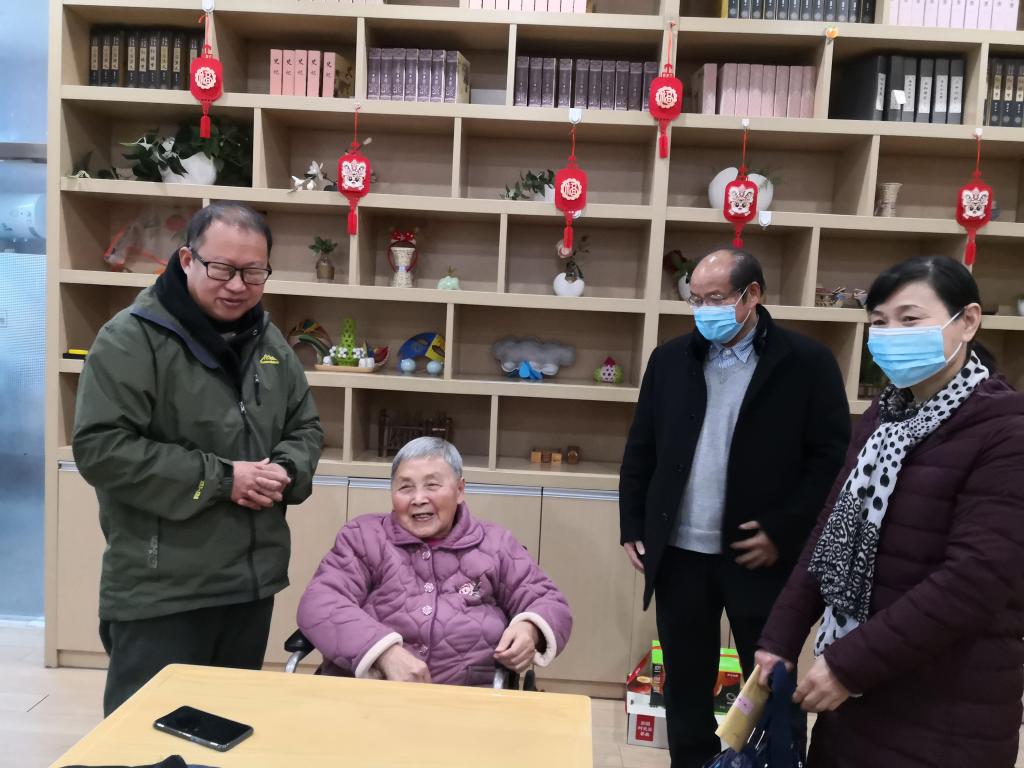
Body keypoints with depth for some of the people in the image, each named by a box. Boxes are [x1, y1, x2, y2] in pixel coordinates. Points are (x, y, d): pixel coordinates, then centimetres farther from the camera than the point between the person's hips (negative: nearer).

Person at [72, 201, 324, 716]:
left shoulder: (270, 342, 9)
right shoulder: (132, 338, -13)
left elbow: (305, 427, 16)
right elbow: (102, 448, -20)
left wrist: (287, 472, -7)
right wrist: (220, 479, -21)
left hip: (253, 579, 7)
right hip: (160, 589, -6)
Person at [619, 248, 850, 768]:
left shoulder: (807, 362, -6)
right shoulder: (670, 359, 5)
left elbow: (832, 458, -7)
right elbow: (640, 451, 9)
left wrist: (784, 533, -13)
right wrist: (633, 528, 5)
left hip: (761, 556, -3)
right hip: (679, 554, 4)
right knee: (685, 686, 15)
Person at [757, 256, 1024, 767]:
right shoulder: (883, 416, 7)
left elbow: (976, 580, -23)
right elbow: (831, 533, 7)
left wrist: (850, 663, -21)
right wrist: (780, 639, 0)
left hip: (944, 710, -6)